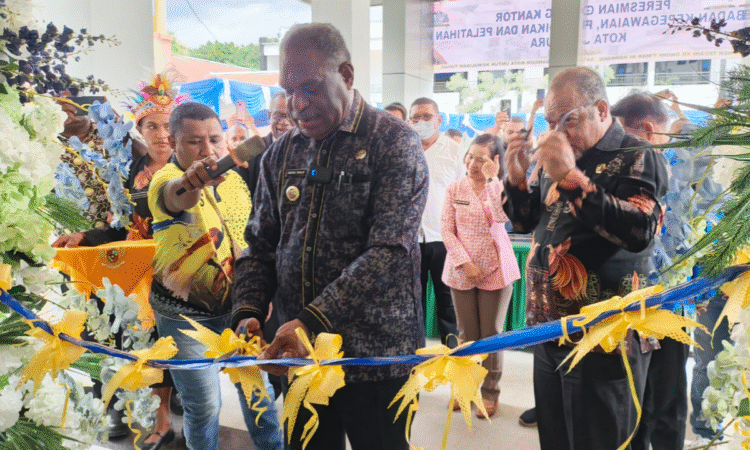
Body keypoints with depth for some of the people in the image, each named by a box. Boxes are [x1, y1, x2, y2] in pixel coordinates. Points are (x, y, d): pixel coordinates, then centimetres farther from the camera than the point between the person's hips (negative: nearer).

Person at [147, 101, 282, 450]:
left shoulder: (232, 175, 0)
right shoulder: (164, 180, -17)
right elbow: (174, 197, -43)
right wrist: (190, 184, -66)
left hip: (237, 305, 5)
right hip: (186, 315, -4)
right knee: (204, 405, 6)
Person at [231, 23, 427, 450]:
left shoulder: (395, 142, -9)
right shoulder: (281, 153, 7)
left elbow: (389, 250, -19)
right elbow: (261, 246, 10)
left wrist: (314, 321, -26)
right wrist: (248, 312, -6)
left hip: (375, 355, -4)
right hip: (298, 351, 5)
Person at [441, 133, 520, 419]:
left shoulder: (501, 188, -3)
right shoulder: (455, 189, 1)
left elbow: (502, 216, -23)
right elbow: (447, 231, -1)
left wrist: (491, 179, -22)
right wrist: (465, 263, -10)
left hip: (495, 270, -1)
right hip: (461, 271, 2)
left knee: (491, 333, 7)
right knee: (466, 334, 12)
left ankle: (490, 392, 22)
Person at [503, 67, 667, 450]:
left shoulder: (637, 157, -10)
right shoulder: (556, 156, 10)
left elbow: (640, 231, -27)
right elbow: (527, 222, 16)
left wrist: (570, 177, -28)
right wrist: (517, 179, -2)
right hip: (549, 332, 7)